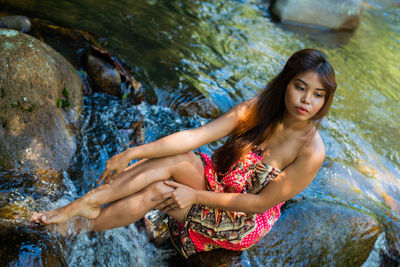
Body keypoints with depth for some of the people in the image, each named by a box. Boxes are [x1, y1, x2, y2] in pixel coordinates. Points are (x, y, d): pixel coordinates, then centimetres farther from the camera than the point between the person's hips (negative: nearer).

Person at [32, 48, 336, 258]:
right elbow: (195, 136, -18)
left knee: (157, 191, -23)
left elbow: (261, 202, -21)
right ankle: (83, 203, -22)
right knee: (176, 159, -27)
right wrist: (132, 154, -25)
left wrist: (195, 195, -23)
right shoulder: (257, 109, -11)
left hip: (243, 222, -4)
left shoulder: (311, 152, -23)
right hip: (216, 180, 4)